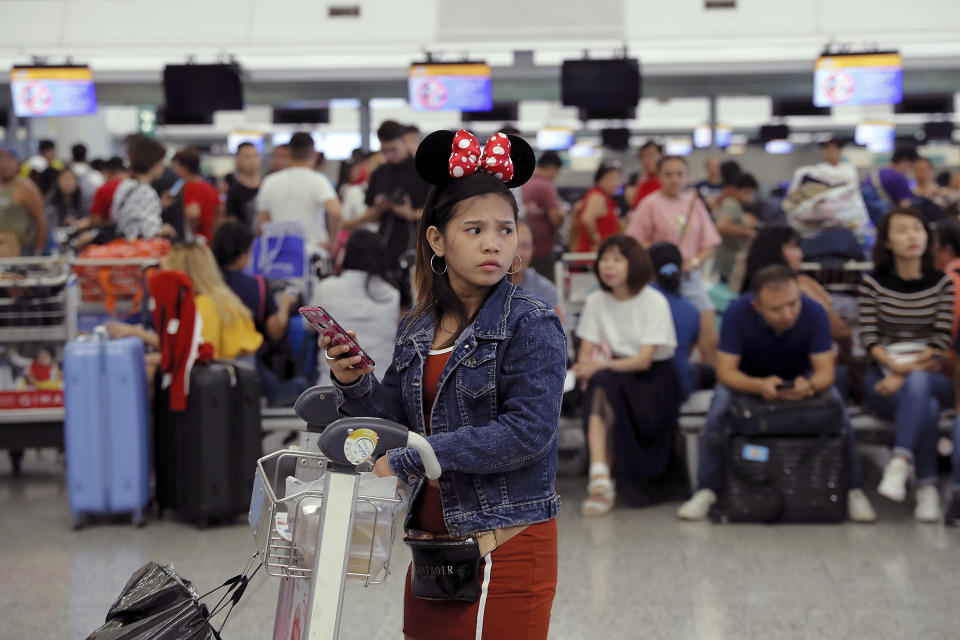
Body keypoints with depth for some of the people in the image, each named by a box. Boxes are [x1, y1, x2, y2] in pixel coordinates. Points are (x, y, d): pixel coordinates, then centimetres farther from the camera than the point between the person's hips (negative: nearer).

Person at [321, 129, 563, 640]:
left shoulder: (533, 325, -10)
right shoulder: (416, 331, 8)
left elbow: (527, 431, -20)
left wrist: (407, 461, -20)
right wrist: (354, 385, -9)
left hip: (506, 543, -6)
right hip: (432, 539, 6)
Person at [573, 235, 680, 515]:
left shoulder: (654, 302, -6)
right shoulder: (596, 302, 7)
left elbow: (644, 360, -15)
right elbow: (585, 354, 1)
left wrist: (601, 366, -30)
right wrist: (586, 369, -24)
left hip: (653, 379, -2)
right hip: (611, 378, 3)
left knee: (604, 379, -33)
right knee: (599, 383, -33)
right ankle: (600, 479, -45)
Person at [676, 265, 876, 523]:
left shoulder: (814, 313, -27)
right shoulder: (738, 313, -30)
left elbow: (825, 371, -25)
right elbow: (726, 371, -28)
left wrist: (809, 385, -50)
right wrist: (760, 386, -49)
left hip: (802, 377, 1)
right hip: (748, 378, -1)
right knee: (720, 409, -30)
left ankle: (853, 491, -12)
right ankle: (706, 491, -18)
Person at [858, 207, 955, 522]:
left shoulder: (942, 283, 6)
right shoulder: (872, 283, 5)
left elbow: (942, 343, -2)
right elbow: (869, 338, -1)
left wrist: (906, 374, -15)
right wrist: (894, 365, -19)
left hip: (931, 377, 0)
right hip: (882, 376, 0)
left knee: (917, 384, -38)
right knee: (926, 407, -33)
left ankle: (900, 462, -45)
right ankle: (926, 487, -33)